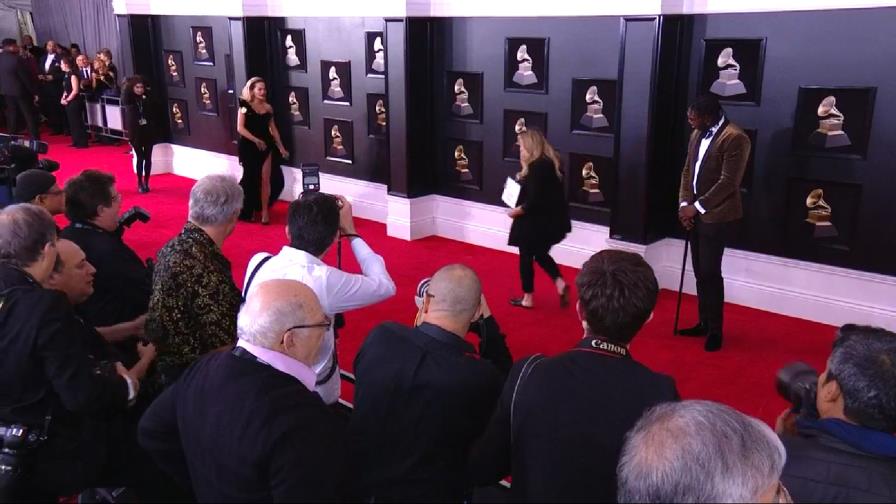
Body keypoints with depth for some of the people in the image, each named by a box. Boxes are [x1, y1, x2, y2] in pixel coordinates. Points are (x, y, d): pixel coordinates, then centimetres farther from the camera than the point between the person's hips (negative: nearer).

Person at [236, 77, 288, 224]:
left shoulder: (268, 108, 7)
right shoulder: (245, 106, -6)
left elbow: (273, 129, 12)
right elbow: (240, 128, -12)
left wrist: (281, 147, 10)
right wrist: (256, 140, -19)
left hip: (265, 147, 4)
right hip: (249, 147, -3)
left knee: (265, 179, 1)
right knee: (250, 178, 4)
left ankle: (264, 211, 8)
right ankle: (247, 211, 18)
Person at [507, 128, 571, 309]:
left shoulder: (537, 167, -23)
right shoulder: (550, 162, 6)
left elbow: (534, 201, -25)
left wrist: (517, 211, -10)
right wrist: (523, 180, 8)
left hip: (537, 222, -9)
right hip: (552, 220, 9)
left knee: (526, 256, 7)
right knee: (541, 254, 23)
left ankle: (527, 298, 18)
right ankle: (560, 283, 5)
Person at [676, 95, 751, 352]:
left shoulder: (735, 138, -15)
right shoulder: (697, 135, 11)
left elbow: (728, 181, -20)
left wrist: (698, 206, -17)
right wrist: (684, 203, 2)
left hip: (717, 215, -8)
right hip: (695, 213, 8)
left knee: (710, 272, -6)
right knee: (699, 271, 12)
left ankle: (715, 330, 6)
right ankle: (704, 323, 23)